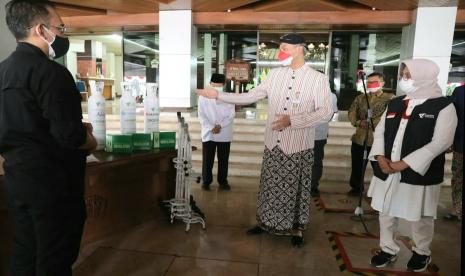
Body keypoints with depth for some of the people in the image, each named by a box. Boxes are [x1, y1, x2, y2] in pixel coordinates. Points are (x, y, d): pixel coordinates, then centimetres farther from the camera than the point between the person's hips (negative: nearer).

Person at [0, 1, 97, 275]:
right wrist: (89, 140, -4)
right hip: (50, 181, -9)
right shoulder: (49, 71, -20)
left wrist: (77, 127, 7)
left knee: (25, 254, 21)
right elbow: (70, 135, -26)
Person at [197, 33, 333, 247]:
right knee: (270, 185, 15)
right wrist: (217, 95, 1)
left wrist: (292, 120, -22)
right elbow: (251, 96, 6)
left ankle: (296, 229, 31)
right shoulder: (275, 74, 5)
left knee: (296, 188, 10)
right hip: (273, 143, 4)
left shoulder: (318, 79, -7)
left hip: (299, 146, -3)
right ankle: (265, 222, 35)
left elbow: (325, 113, -13)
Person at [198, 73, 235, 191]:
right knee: (207, 160, 5)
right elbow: (201, 116, -3)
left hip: (224, 135, 1)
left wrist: (220, 126, -15)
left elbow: (231, 116, -2)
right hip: (208, 134, 0)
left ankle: (223, 181, 22)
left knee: (223, 160, 8)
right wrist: (211, 128, -14)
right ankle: (206, 181, 18)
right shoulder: (203, 97, 0)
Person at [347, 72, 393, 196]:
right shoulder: (360, 98, 14)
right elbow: (351, 112, 6)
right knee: (357, 166, 16)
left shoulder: (389, 99, -3)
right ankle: (356, 187, 34)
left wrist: (371, 123, -21)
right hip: (359, 138, 5)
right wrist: (358, 122, -14)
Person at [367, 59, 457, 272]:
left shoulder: (443, 106, -7)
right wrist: (380, 157, -7)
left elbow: (440, 142, -15)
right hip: (387, 171, 5)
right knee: (386, 212, 13)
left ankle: (422, 252, 37)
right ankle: (388, 249, 33)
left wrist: (405, 163, -18)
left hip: (418, 174, -5)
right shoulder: (395, 104, 9)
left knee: (419, 217, 11)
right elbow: (380, 130, 9)